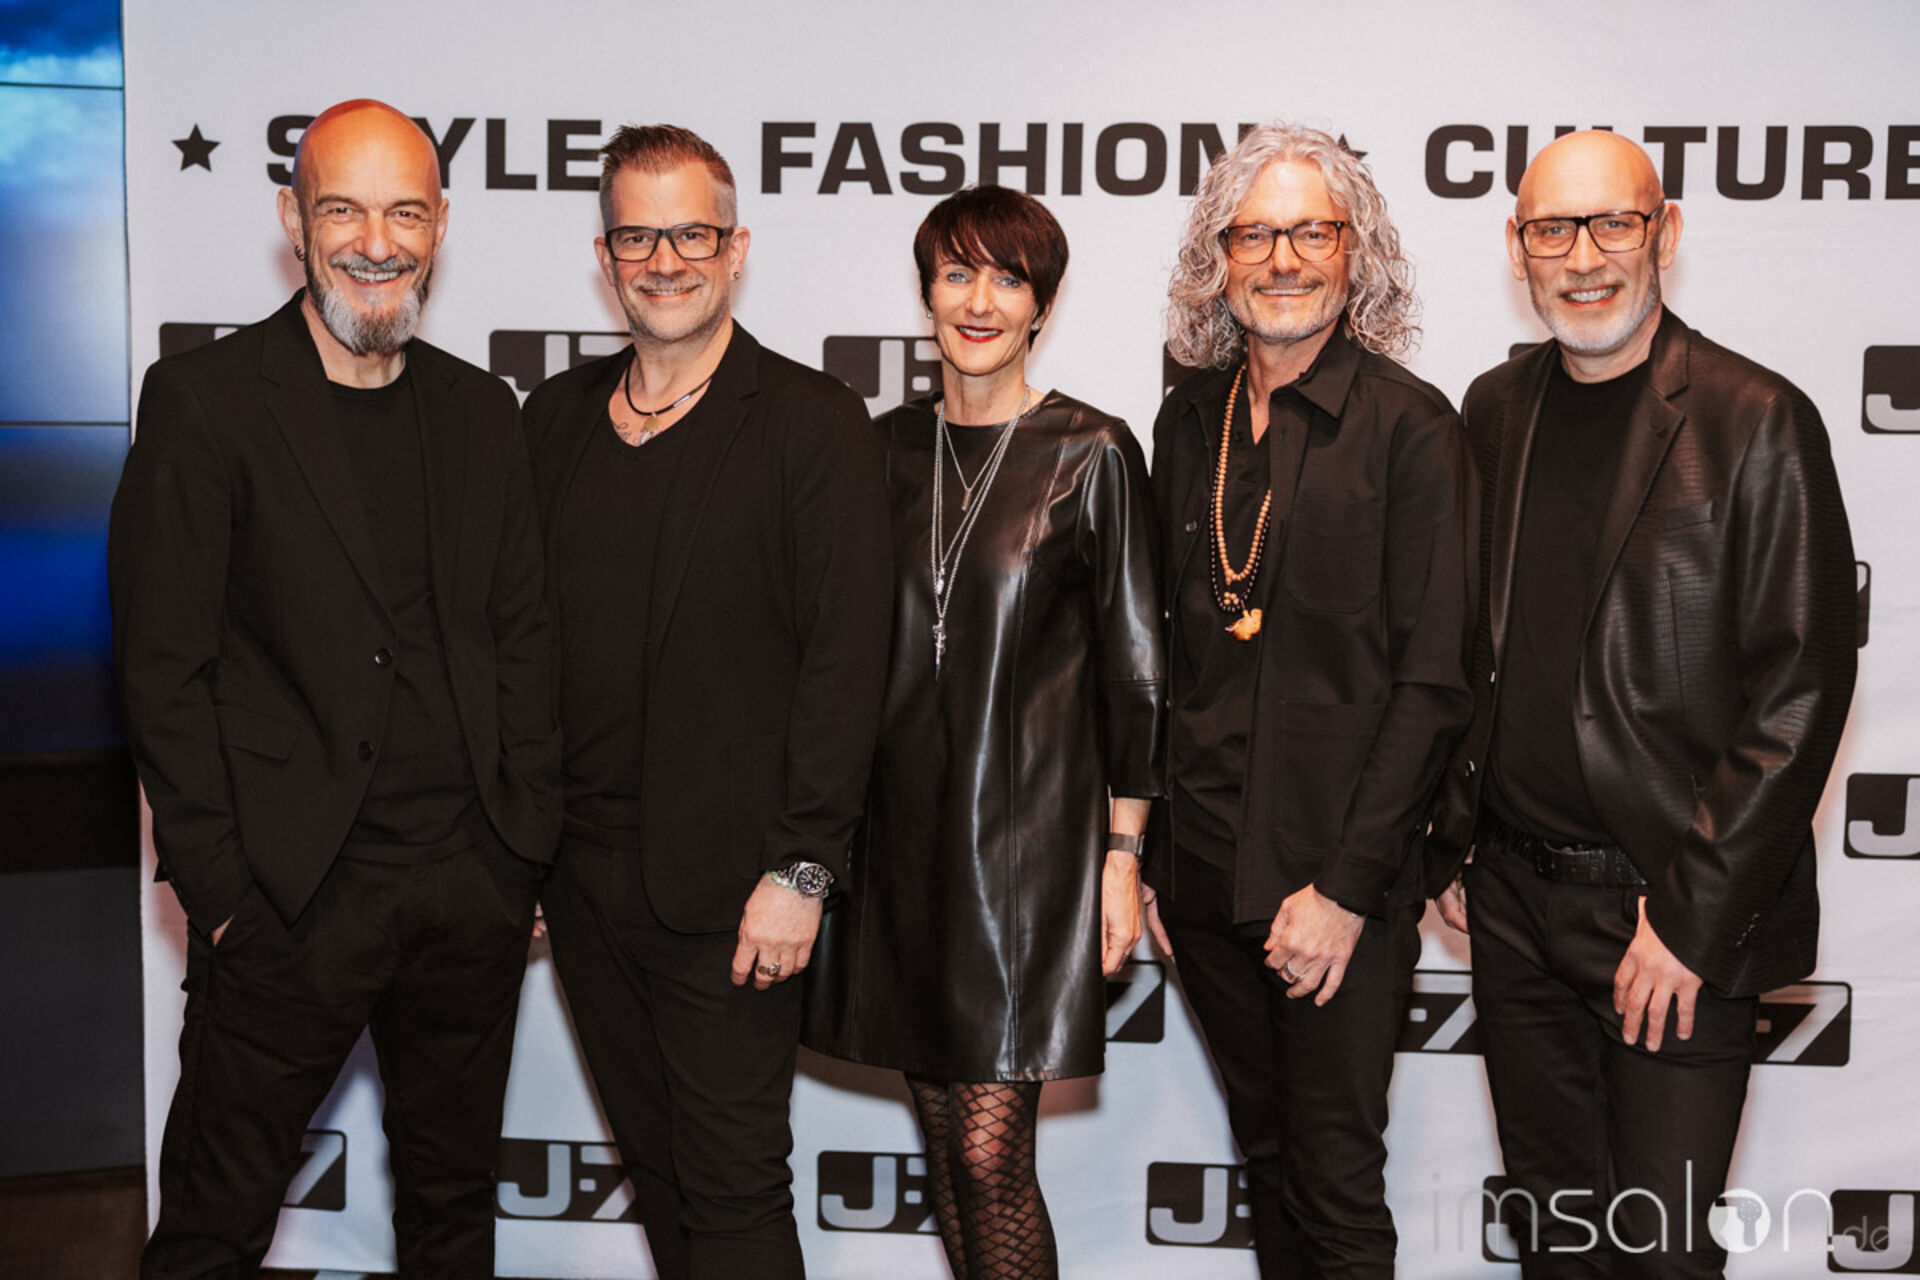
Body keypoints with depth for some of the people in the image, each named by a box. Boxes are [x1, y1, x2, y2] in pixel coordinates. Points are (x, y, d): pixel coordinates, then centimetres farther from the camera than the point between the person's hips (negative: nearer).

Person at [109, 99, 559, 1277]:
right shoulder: (205, 402, -7)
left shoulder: (482, 411, 8)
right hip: (293, 892, -4)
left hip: (473, 879, 5)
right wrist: (219, 888, -11)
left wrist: (528, 847, 5)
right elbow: (164, 668, -8)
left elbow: (521, 636, 10)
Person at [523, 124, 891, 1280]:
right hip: (583, 873, 5)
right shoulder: (557, 418, 10)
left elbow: (846, 656, -11)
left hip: (731, 883, -5)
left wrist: (800, 870, -15)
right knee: (657, 1167, 17)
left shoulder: (815, 423, -5)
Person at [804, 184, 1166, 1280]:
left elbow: (1134, 668, -3)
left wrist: (1123, 853, -7)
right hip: (902, 823, 4)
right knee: (943, 1136, 12)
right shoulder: (887, 447, 8)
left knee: (992, 1150, -6)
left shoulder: (1092, 453, -3)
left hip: (1032, 825, -4)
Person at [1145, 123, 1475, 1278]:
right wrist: (1146, 853, 7)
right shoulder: (1190, 423, 7)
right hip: (1207, 869, 5)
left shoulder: (1411, 428, -9)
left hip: (1344, 882, -5)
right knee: (1265, 1159, 18)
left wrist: (1347, 887, -15)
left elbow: (1434, 681, -11)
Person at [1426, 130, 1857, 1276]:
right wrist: (1447, 842, 10)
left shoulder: (1757, 424, -9)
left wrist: (1691, 916, -14)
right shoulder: (1495, 412, 8)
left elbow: (1801, 690, -12)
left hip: (1678, 918, -5)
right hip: (1516, 897, 5)